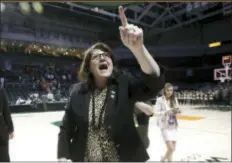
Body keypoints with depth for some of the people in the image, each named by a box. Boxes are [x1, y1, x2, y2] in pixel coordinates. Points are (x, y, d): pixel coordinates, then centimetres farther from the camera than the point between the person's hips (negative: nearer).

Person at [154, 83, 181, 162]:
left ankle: (163, 159, 41)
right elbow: (156, 112, -13)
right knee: (170, 148, -7)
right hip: (165, 126, -5)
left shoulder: (174, 99, 3)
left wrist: (177, 111, -12)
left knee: (173, 149, 14)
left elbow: (177, 110, 10)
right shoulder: (160, 100, -11)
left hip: (173, 125, 6)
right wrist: (166, 112, -26)